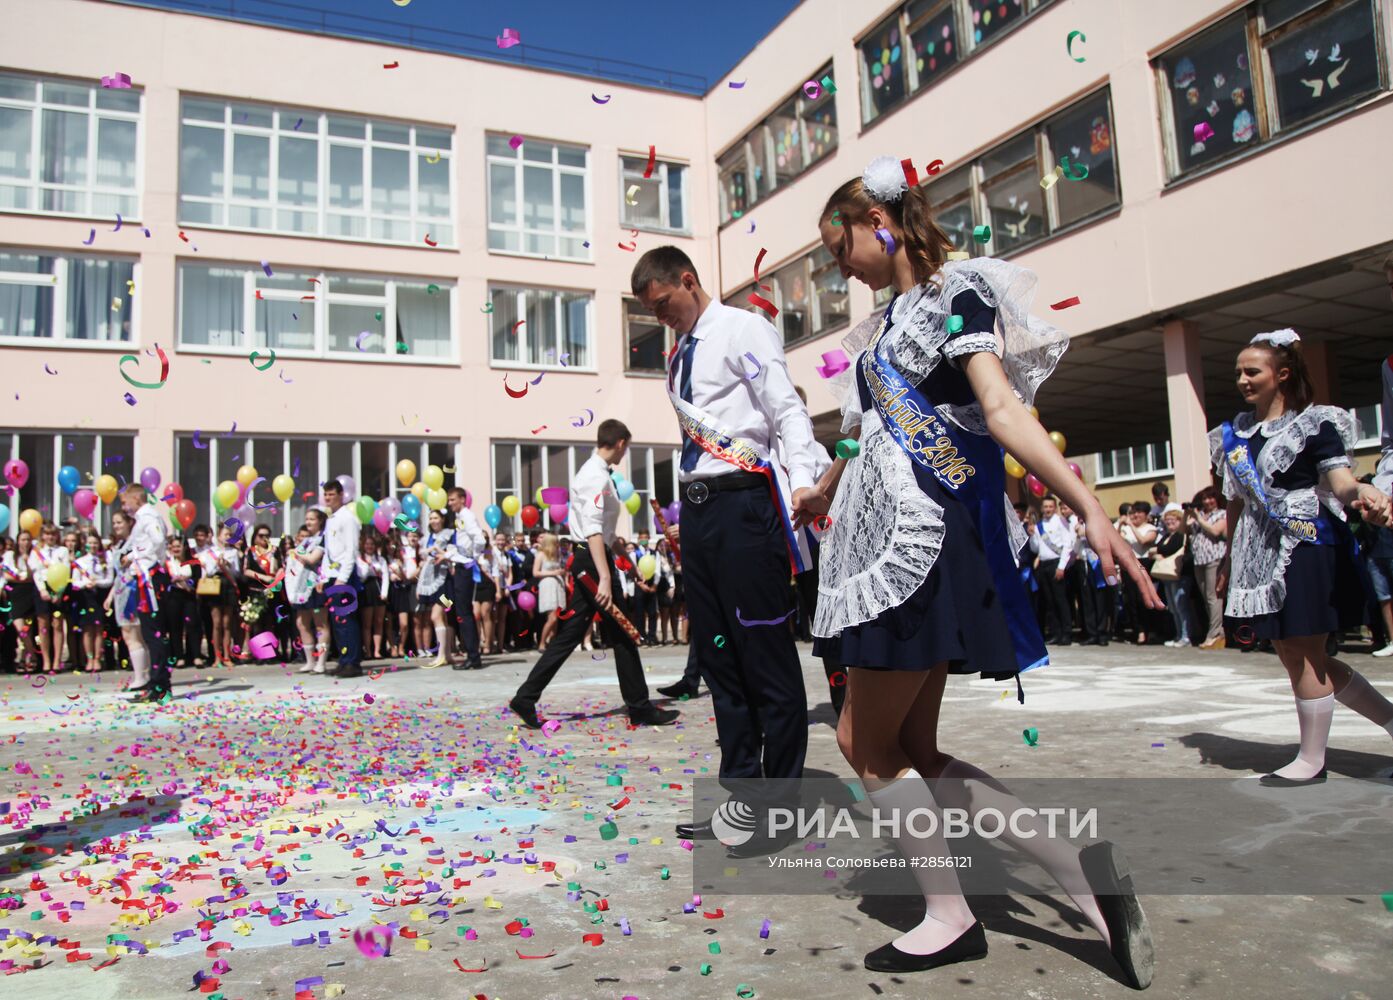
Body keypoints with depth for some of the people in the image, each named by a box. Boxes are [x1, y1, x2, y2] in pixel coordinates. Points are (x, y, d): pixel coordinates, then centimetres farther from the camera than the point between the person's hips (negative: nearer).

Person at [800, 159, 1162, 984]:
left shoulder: (955, 293, -6)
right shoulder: (892, 321, 19)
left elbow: (1004, 411, -19)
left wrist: (1090, 508, -32)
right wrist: (824, 490, 47)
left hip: (924, 540, -9)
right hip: (890, 539, 9)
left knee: (867, 742, -2)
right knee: (913, 751, 8)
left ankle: (950, 918, 12)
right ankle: (1080, 868, 10)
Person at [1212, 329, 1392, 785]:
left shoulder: (1314, 423, -5)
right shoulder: (1235, 433, 12)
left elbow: (1339, 479, -16)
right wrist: (1230, 557, 18)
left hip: (1306, 545, -7)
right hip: (1261, 552, 7)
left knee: (1302, 653, -1)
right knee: (1294, 654, 11)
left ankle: (1312, 760, 13)